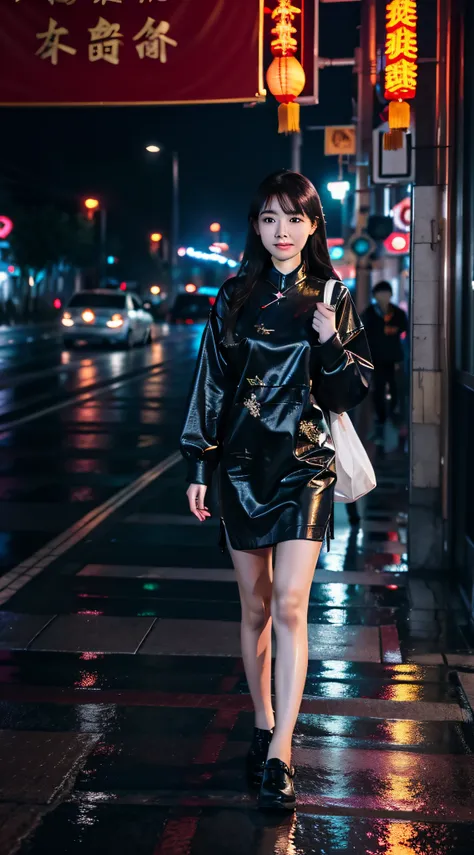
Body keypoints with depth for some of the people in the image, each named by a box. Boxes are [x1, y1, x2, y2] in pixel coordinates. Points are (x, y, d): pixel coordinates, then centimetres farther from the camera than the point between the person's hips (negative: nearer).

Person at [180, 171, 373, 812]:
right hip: (242, 465, 2)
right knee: (255, 609, 9)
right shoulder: (235, 297, 4)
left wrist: (331, 344, -16)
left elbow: (352, 393, 3)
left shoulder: (331, 299, 2)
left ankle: (280, 756, -10)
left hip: (305, 466, -2)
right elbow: (211, 381, 6)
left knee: (289, 606, -12)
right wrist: (199, 465, 4)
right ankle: (263, 728, 25)